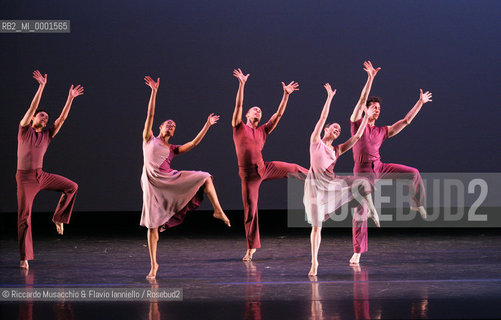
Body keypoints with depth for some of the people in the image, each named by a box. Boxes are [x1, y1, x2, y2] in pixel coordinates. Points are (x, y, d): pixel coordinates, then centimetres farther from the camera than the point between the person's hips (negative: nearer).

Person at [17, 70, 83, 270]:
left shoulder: (47, 135, 8)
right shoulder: (24, 130, -3)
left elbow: (62, 119, 5)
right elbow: (32, 107, -12)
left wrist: (70, 98, 0)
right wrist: (41, 87, -17)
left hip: (41, 176, 5)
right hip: (25, 178, -5)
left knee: (71, 186, -8)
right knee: (24, 217, -5)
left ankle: (58, 218, 9)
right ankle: (25, 257, 0)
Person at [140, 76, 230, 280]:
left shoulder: (172, 149, 20)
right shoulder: (149, 139, 12)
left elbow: (195, 142, 15)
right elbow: (150, 115, 5)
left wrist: (207, 125, 13)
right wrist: (154, 91, -1)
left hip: (170, 179, 4)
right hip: (152, 182, -4)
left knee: (204, 177, -8)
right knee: (153, 225, -6)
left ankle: (218, 211, -1)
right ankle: (154, 264, 1)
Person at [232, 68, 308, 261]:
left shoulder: (262, 131, 12)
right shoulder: (239, 127, 4)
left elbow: (278, 115, 10)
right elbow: (238, 105, -9)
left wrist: (286, 95, 5)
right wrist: (242, 85, -18)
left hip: (264, 169, 4)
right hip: (248, 174, -4)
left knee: (293, 169, 6)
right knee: (250, 211, -2)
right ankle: (251, 249, 7)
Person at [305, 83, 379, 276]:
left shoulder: (337, 150, 16)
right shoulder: (316, 141, 6)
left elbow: (356, 137, 15)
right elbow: (322, 118, -1)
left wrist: (366, 118, 16)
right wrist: (329, 98, -1)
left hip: (332, 183, 4)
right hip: (316, 184, -4)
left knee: (363, 183, -9)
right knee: (316, 225, -6)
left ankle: (372, 211, 14)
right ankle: (314, 262, 1)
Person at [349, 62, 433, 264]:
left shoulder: (382, 132, 16)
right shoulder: (357, 124, 5)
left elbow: (406, 121, 18)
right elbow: (361, 100, -6)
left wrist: (420, 103, 19)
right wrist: (370, 79, -13)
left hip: (379, 168, 4)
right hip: (363, 171, -4)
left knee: (413, 173, -8)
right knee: (360, 210, -7)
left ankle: (417, 204, 17)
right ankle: (357, 252, -2)